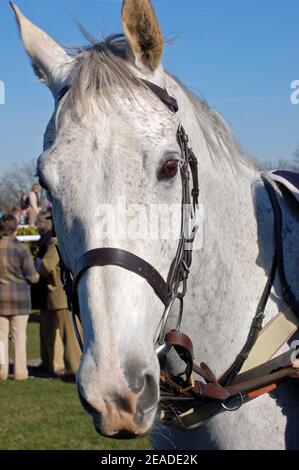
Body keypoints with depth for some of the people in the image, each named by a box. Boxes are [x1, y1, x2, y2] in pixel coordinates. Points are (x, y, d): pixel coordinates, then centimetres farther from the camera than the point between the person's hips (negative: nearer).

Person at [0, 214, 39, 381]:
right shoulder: (21, 249, -12)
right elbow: (31, 277, -8)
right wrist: (37, 276, 13)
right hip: (19, 296, -3)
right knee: (19, 335, 5)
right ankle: (20, 372, 6)